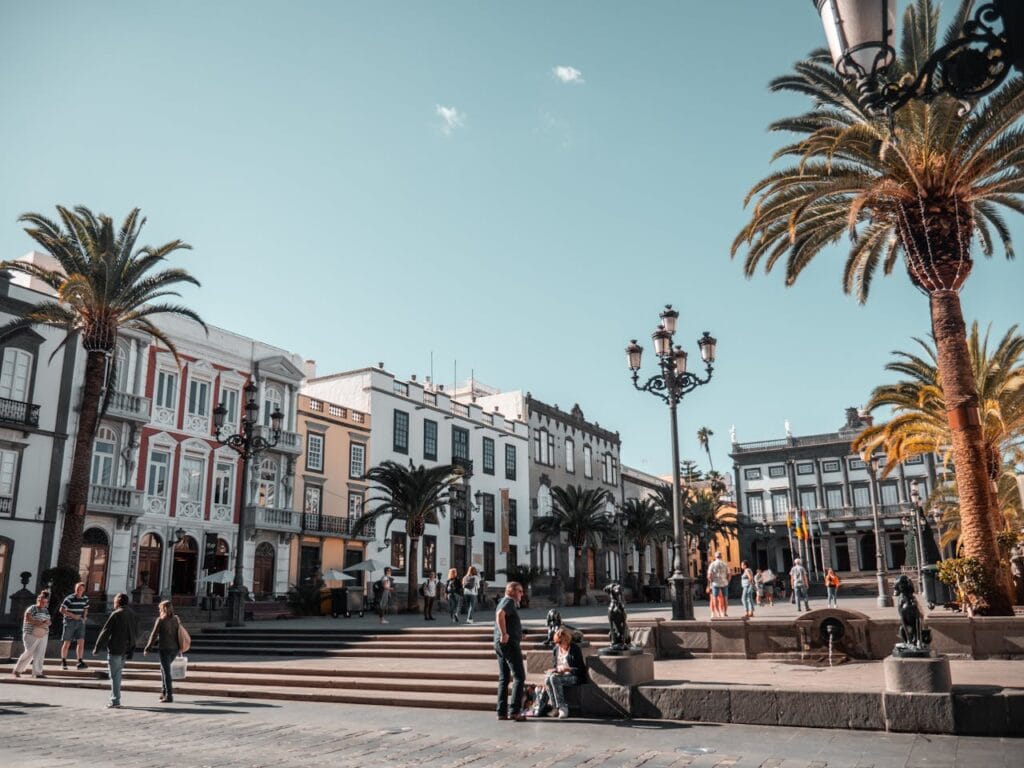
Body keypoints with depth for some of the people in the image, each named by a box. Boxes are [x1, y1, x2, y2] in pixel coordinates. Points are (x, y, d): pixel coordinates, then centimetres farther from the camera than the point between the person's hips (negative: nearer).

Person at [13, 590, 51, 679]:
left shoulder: (46, 611, 15)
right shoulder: (32, 608, -3)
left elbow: (49, 622, 10)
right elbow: (27, 619, -16)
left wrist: (42, 624, -12)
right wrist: (40, 623, -15)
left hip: (43, 635, 5)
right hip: (31, 635, -5)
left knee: (40, 654, -3)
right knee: (29, 653, -9)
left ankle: (37, 672, -2)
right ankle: (17, 670, 9)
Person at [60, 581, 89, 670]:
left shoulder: (85, 599, 5)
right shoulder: (69, 599, -11)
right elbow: (62, 610, -11)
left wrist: (84, 617, 3)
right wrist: (73, 615, -18)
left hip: (80, 623, 4)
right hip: (69, 622, -4)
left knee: (81, 642, -6)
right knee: (67, 643, 4)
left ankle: (80, 662, -6)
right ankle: (63, 662, 19)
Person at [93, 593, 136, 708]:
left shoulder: (116, 614, -12)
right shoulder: (131, 615, 10)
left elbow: (105, 632, -12)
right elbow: (133, 634, 14)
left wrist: (97, 648, -5)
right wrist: (130, 651, 19)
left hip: (115, 649, -7)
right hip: (125, 650, 7)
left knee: (114, 676, -1)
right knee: (118, 675, 17)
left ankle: (115, 701, 0)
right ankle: (115, 698, 22)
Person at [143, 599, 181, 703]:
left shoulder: (160, 620, -8)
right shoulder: (176, 619, 8)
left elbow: (154, 635, -9)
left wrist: (147, 648, -1)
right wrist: (180, 647, 20)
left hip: (165, 648, -6)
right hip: (175, 648, 6)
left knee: (166, 671, 0)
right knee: (164, 668, 22)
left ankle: (169, 695, 0)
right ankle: (164, 691, 21)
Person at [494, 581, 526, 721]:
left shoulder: (503, 602, 21)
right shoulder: (508, 601, -9)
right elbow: (500, 614, -28)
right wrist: (504, 634, -26)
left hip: (500, 644, 10)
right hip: (509, 643, -10)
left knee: (503, 678, 10)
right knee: (519, 677, -7)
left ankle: (502, 712, 11)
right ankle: (514, 711, -11)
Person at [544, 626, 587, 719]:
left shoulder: (575, 649, -8)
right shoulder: (555, 650, 10)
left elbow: (581, 670, -10)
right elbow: (554, 666, 18)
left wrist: (567, 669, -24)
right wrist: (554, 670, -6)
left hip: (575, 677, -6)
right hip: (560, 675, 6)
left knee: (554, 678, -31)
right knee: (547, 679, -26)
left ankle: (562, 707, -27)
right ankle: (556, 707, -19)